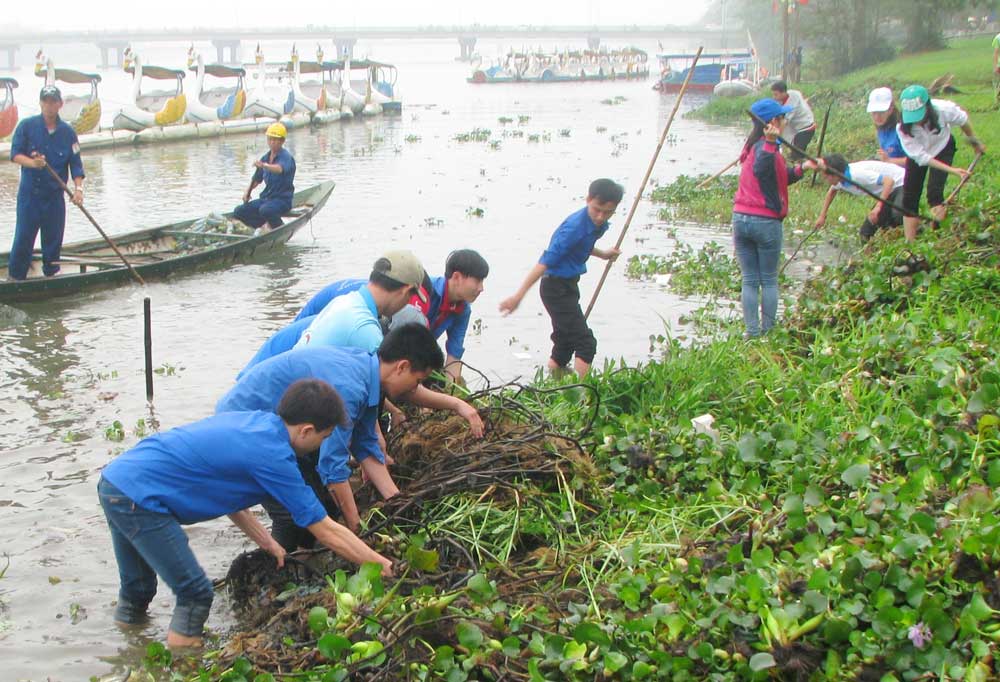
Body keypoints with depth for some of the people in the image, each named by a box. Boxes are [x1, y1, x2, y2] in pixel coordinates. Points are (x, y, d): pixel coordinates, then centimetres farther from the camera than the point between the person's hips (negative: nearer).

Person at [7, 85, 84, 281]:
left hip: (55, 195, 2)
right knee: (23, 238, -2)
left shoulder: (68, 132, 3)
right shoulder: (26, 126, -2)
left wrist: (78, 188, -15)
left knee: (53, 239, 8)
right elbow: (15, 154, -7)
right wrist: (33, 163, -27)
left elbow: (76, 164, 0)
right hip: (29, 193, -2)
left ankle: (52, 275, 23)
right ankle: (15, 276, 7)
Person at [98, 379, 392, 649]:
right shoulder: (272, 455, -16)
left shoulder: (251, 420, 8)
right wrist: (384, 566, -2)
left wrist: (266, 542, 17)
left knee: (136, 592, 26)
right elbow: (327, 532, -10)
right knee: (195, 595, 0)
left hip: (114, 479, 10)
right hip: (139, 496, -10)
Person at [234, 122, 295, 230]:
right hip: (266, 198, 7)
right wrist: (248, 191, 3)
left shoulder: (286, 157, -12)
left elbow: (280, 169, -36)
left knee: (265, 210, -37)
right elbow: (256, 179, 21)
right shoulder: (265, 158, 10)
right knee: (238, 212, -5)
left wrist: (264, 166, -54)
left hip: (283, 200, -7)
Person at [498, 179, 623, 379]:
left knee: (564, 344, 15)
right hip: (557, 288, -9)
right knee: (585, 343, -11)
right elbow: (545, 261, -30)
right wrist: (518, 295, -34)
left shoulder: (597, 224, 2)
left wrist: (603, 254, 13)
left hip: (567, 286, 9)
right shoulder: (574, 227, -26)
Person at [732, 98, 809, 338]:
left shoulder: (753, 146, 14)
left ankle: (752, 332, 6)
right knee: (769, 280, 6)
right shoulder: (766, 147, -13)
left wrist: (801, 169, 24)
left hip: (740, 218, 7)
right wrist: (771, 143, -47)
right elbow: (761, 170, -37)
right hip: (766, 221, -7)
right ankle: (768, 331, 9)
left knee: (749, 280, 8)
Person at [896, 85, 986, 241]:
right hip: (918, 152, 1)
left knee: (934, 193, -18)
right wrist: (952, 170, -35)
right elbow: (921, 157, -30)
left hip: (942, 148, -1)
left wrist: (974, 141, 6)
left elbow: (963, 120, -11)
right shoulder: (902, 128, -34)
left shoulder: (944, 109, -35)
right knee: (909, 198, -3)